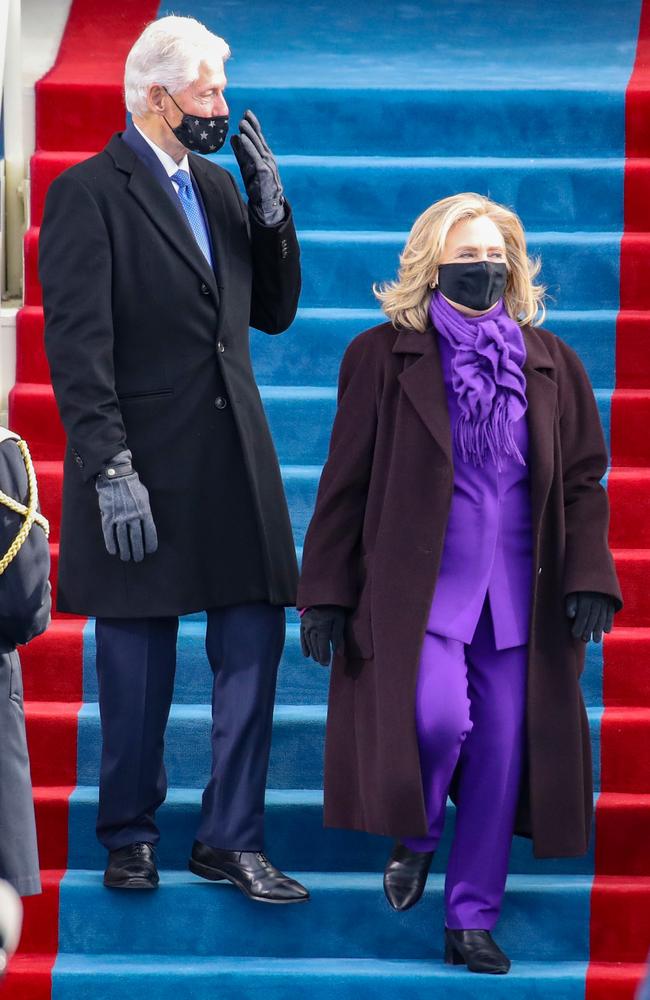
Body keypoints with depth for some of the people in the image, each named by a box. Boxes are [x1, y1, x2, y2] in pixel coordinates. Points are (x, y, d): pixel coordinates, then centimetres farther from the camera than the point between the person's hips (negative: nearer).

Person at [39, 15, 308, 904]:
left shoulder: (219, 187, 12)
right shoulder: (87, 195, -9)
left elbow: (273, 312, 15)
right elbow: (77, 348, -14)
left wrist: (270, 207, 1)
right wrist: (110, 470, -20)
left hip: (236, 463, 6)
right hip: (143, 472, -6)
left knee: (253, 647, 3)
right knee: (137, 672, 6)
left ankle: (231, 839, 12)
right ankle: (130, 837, 22)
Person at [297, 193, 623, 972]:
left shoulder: (550, 364, 11)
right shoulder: (384, 357, 2)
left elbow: (582, 480, 11)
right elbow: (345, 484, 1)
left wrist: (589, 579, -2)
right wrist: (326, 594, -3)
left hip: (515, 597, 3)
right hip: (418, 586, -3)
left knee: (499, 751, 1)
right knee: (437, 716, -22)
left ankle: (472, 921, 13)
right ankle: (415, 835, 11)